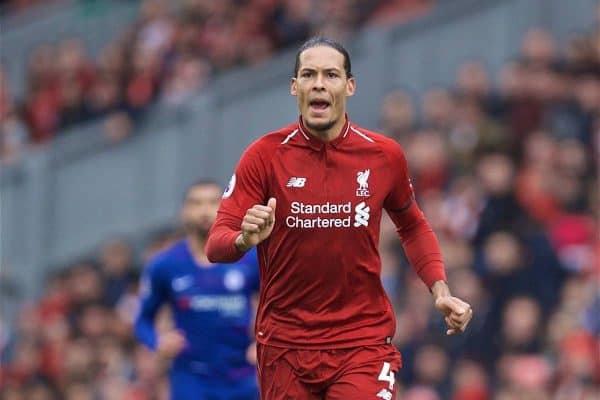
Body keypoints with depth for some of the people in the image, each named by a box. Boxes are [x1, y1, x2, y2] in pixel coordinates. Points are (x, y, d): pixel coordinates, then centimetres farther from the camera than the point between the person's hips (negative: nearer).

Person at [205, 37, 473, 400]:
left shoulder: (384, 155, -1)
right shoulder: (265, 155, -5)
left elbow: (412, 226, 17)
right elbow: (216, 244, -7)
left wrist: (440, 290, 3)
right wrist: (244, 239, -31)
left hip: (364, 339, -1)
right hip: (284, 340, 1)